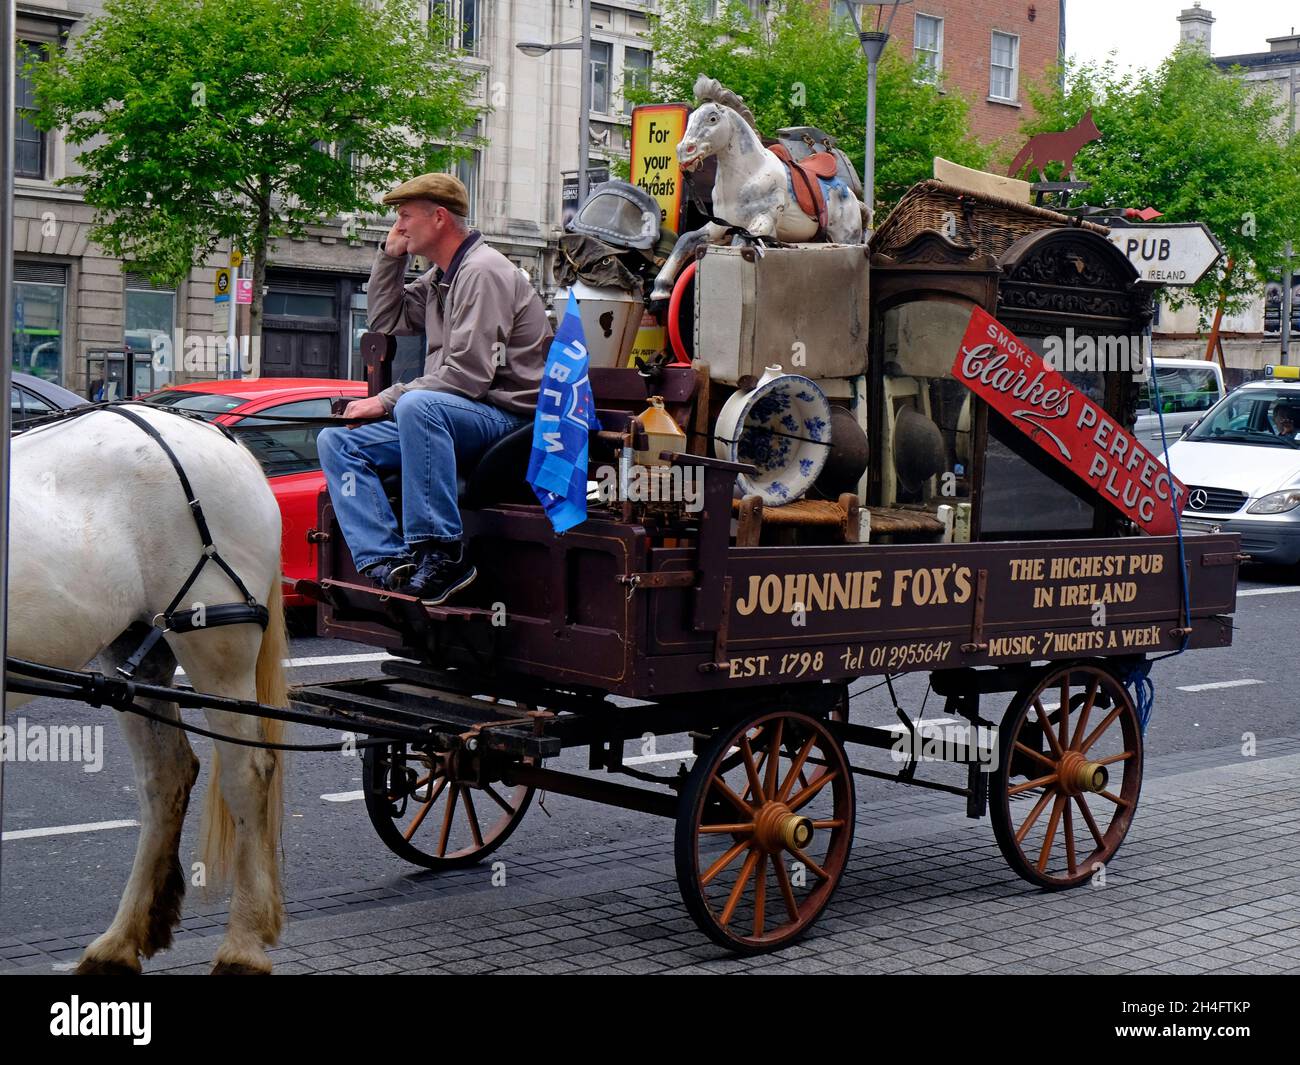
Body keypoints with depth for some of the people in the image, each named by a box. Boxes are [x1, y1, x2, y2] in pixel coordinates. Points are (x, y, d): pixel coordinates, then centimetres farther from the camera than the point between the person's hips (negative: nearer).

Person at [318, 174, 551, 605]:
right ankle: (389, 563, -20)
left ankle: (441, 553, -36)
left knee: (417, 406, -40)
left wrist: (386, 400, -17)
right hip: (439, 416, 10)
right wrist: (389, 257, 15)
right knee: (337, 441, -3)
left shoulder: (482, 271, -12)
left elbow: (468, 375, -21)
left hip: (507, 416, -10)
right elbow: (386, 322, 28)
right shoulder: (440, 277, 18)